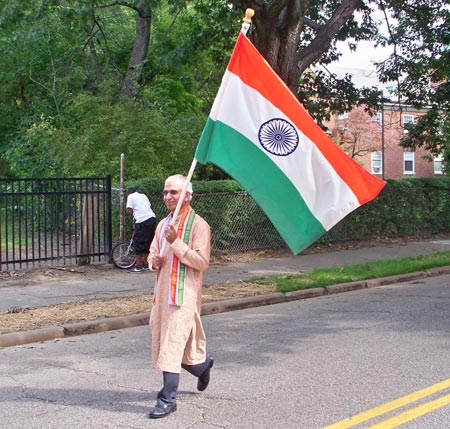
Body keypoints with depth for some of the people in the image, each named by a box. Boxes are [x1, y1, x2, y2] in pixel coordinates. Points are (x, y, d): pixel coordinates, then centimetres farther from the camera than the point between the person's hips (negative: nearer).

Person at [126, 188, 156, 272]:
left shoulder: (130, 197, 6)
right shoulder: (143, 195, 24)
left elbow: (129, 211, -4)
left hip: (141, 221, -7)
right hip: (152, 218, 7)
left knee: (138, 243, 1)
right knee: (147, 242, 15)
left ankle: (139, 266, 1)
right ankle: (146, 264, 21)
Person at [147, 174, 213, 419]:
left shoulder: (198, 225, -8)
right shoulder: (163, 224, 16)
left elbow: (202, 262, -15)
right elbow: (153, 254, 25)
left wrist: (175, 242, -21)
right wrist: (154, 260, 0)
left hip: (184, 292, -8)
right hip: (162, 290, 8)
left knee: (172, 344, -11)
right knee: (160, 340, 14)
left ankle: (167, 399, -6)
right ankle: (202, 363, 39)